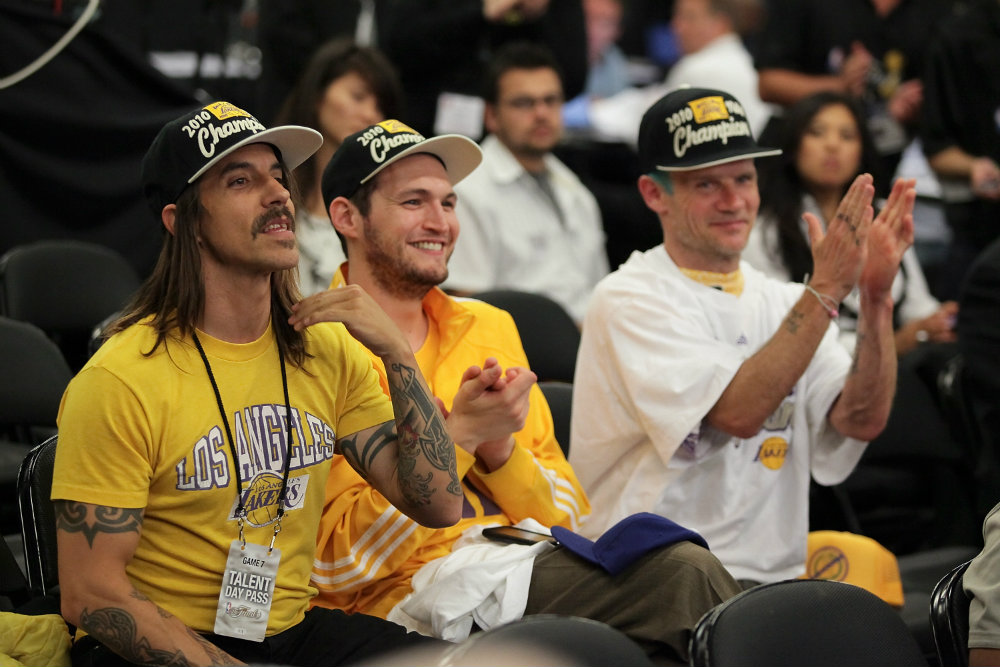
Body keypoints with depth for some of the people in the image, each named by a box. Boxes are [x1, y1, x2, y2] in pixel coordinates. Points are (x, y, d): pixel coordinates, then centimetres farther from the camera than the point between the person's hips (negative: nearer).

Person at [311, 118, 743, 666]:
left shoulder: (488, 328, 19)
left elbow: (568, 512, 16)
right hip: (416, 591, -6)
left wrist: (500, 448, -5)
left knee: (687, 569, -26)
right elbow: (335, 564, -10)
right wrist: (457, 435, -13)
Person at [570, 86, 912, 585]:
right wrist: (825, 290, -16)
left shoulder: (785, 303, 16)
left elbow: (862, 421, 0)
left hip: (775, 580, 6)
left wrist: (876, 295, -11)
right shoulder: (629, 300, -4)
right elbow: (740, 412, -17)